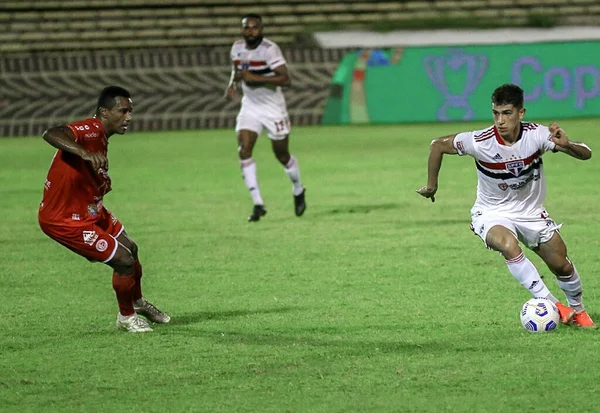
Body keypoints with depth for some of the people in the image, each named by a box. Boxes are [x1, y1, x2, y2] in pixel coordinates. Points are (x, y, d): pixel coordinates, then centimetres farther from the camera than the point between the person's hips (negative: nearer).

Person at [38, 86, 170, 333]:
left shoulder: (100, 136, 3)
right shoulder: (90, 131, -28)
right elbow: (50, 134, -48)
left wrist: (102, 182, -10)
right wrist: (84, 152, -63)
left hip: (89, 211, 11)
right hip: (65, 219, -11)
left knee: (130, 249, 25)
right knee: (124, 260, -7)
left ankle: (138, 303, 52)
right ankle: (126, 318, 19)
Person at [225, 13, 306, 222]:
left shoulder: (270, 49, -21)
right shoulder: (237, 48, -2)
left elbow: (285, 79, -28)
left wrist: (255, 78, -33)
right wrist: (232, 84, 0)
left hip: (273, 108, -5)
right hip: (249, 107, 5)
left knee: (282, 156, 8)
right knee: (244, 151, -15)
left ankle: (298, 191, 39)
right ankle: (258, 204, -12)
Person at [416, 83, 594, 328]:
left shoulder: (536, 135, -21)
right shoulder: (480, 142, -25)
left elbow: (586, 154, -19)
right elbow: (438, 145, -9)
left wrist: (567, 145, -41)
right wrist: (431, 185, 0)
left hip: (531, 212, 2)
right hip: (492, 214, -2)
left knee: (562, 266, 1)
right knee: (509, 246, -34)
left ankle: (577, 310, 32)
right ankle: (551, 305, -25)